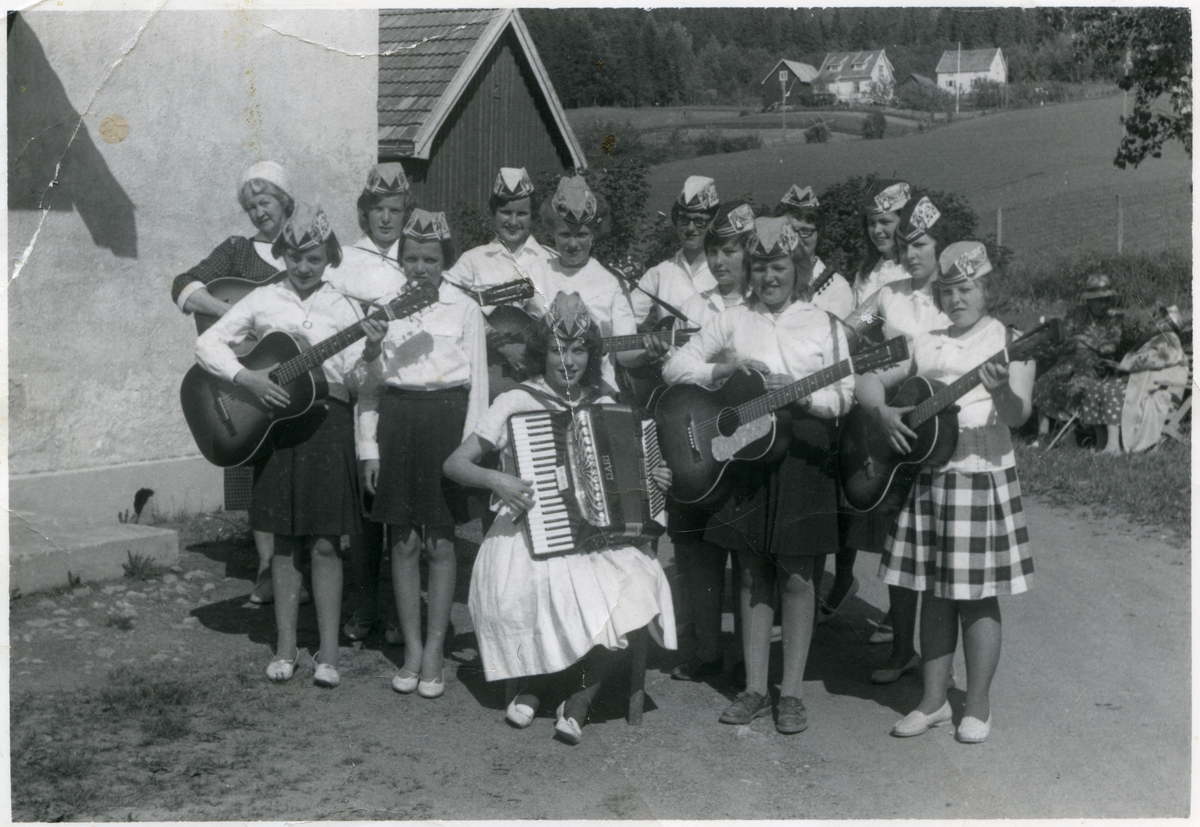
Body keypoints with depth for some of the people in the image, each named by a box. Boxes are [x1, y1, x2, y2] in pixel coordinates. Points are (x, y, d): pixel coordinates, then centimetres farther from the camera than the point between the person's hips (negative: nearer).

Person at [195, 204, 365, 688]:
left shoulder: (342, 308, 3)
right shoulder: (263, 301, 4)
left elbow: (357, 382, -2)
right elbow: (207, 344, -1)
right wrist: (245, 378, -16)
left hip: (328, 423, -1)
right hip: (275, 424, 1)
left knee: (324, 543, 1)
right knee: (285, 541, 7)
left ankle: (329, 651, 9)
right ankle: (285, 646, 16)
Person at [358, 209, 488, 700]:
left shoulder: (464, 309, 1)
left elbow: (478, 382, 1)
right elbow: (370, 383, 11)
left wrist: (470, 446, -4)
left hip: (447, 419, -2)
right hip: (397, 420, 2)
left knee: (440, 544, 2)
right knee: (404, 543, 5)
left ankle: (435, 650, 12)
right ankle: (412, 647, 16)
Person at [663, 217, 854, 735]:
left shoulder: (823, 326, 4)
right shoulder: (733, 321, 7)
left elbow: (844, 398, 0)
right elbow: (674, 367, 3)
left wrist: (799, 394, -18)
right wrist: (725, 369, -13)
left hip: (803, 455, -1)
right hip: (745, 453, 2)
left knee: (796, 575, 1)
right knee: (753, 572, 7)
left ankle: (791, 692, 10)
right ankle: (755, 689, 15)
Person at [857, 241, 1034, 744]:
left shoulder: (1009, 342, -2)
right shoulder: (926, 344, 11)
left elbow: (1019, 415, -12)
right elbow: (869, 382, 12)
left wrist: (1003, 390, -34)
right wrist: (883, 411, -8)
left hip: (983, 477, -4)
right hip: (927, 475, 5)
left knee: (977, 595, 0)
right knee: (934, 592, 10)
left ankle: (977, 706, 13)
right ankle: (933, 700, 19)